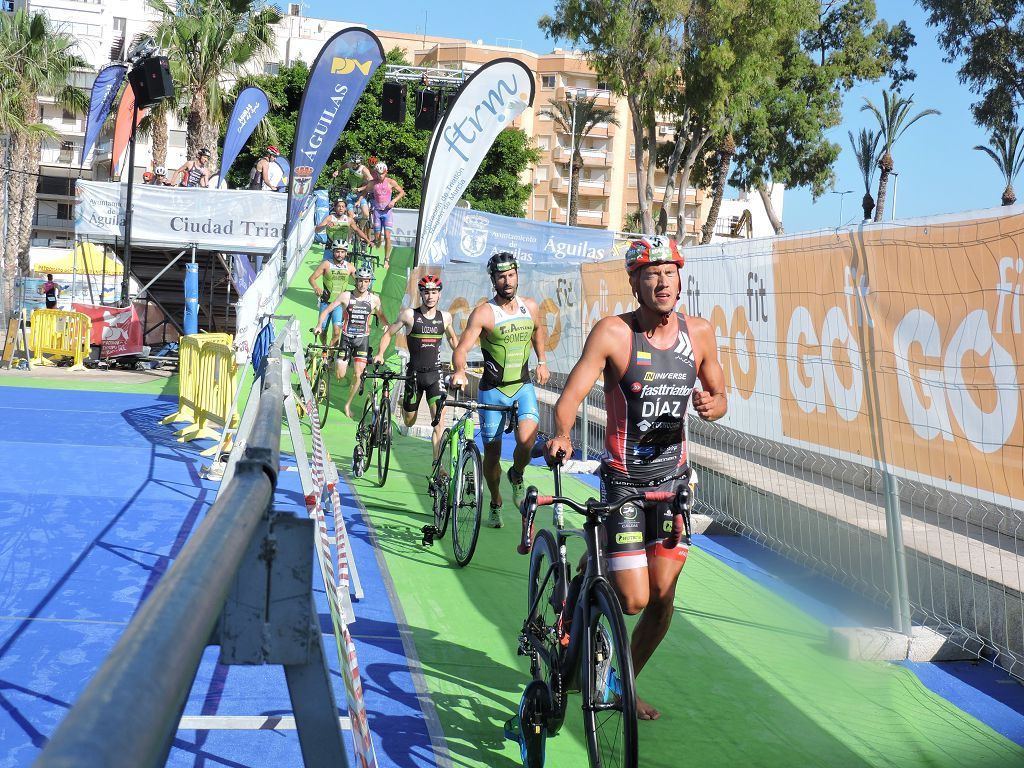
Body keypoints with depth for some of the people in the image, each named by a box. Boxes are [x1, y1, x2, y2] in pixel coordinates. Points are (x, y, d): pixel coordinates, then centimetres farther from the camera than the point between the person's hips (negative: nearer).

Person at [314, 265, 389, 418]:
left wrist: (386, 325, -3)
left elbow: (380, 316, 15)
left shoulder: (374, 299, -1)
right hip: (347, 337, -1)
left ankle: (348, 404, 13)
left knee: (358, 375, -5)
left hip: (363, 338, 1)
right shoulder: (346, 296, -6)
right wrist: (319, 326, -14)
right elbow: (327, 310, -1)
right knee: (340, 376, -5)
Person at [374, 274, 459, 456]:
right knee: (409, 422, 13)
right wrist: (380, 354, -9)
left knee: (438, 420, -14)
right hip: (414, 373, -1)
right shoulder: (409, 315, -5)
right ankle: (404, 403, 50)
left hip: (435, 374, 1)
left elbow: (452, 338, 22)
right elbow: (388, 333, 5)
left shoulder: (445, 317, 3)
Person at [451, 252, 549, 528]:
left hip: (523, 386, 2)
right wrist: (459, 371, -41)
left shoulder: (530, 307, 2)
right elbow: (462, 348, -22)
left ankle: (517, 475, 11)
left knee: (527, 439, -22)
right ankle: (495, 504, 29)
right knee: (492, 451, 5)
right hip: (493, 390, -2)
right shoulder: (483, 313, -12)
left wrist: (542, 362, 22)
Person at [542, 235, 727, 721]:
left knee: (662, 598, 3)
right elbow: (572, 394, -20)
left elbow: (719, 395, 12)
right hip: (622, 480, -4)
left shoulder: (699, 333, -1)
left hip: (672, 480, 4)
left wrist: (712, 404, -13)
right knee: (633, 600, -7)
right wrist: (561, 436, -41)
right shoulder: (613, 333, -14)